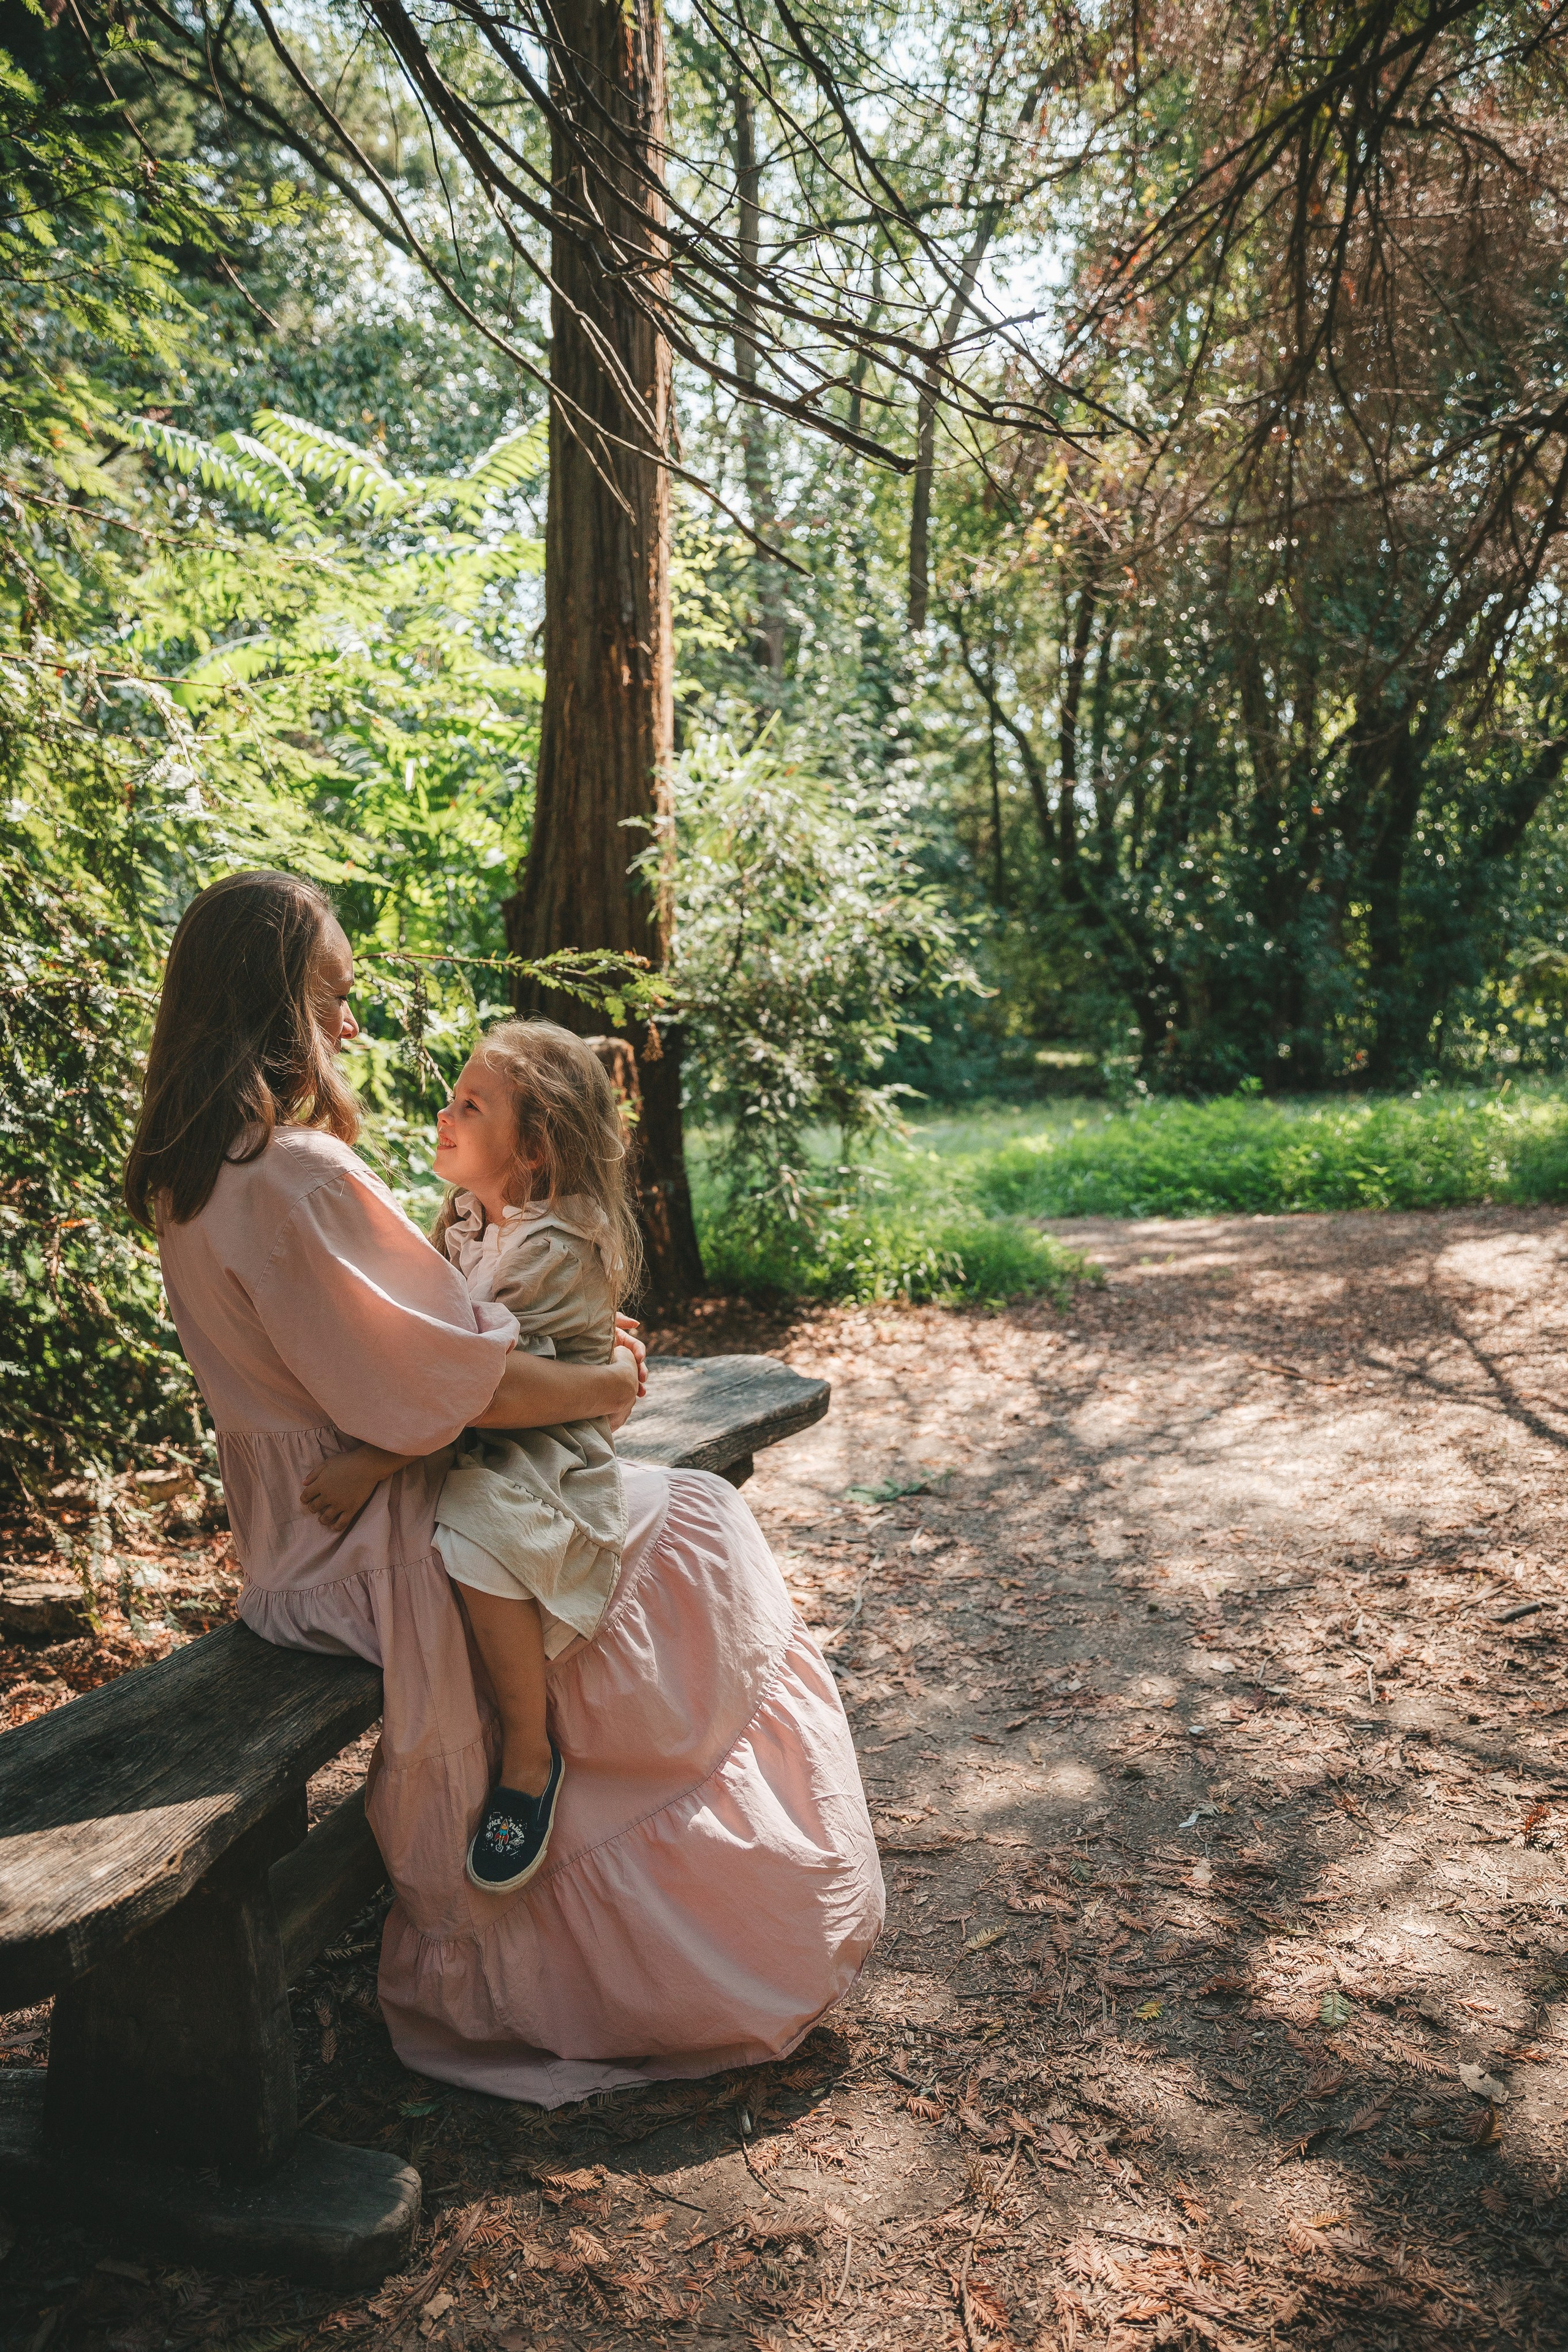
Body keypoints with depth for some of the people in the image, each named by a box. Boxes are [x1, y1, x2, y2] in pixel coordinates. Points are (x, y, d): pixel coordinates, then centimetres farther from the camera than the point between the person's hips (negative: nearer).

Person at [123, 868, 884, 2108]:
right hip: (371, 1547, -9)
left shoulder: (197, 1174, 6)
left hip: (304, 1526, 9)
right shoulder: (297, 1178, -26)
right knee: (694, 1538, 3)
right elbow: (445, 1379, -24)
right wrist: (600, 1387, -9)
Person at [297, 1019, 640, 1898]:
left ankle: (529, 1754, -14)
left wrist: (377, 1461, -27)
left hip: (546, 1454, -10)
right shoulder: (465, 1221, 11)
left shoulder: (560, 1248, -18)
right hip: (463, 1445, 10)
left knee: (476, 1536, -34)